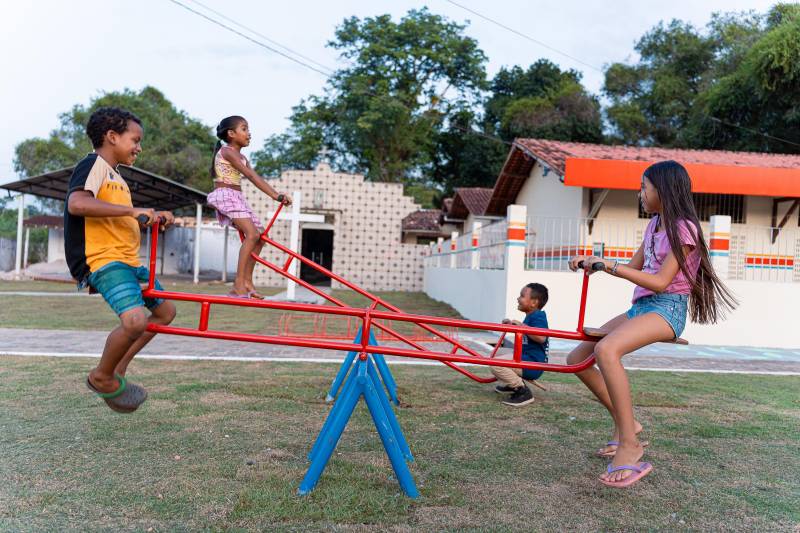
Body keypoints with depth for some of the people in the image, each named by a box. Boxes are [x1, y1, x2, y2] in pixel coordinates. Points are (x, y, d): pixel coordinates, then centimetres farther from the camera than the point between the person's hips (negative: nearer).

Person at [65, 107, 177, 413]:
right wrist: (132, 210, -25)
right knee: (135, 320, -30)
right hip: (104, 261, -11)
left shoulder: (115, 176, 22)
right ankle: (102, 377, -3)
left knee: (165, 311, 17)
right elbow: (77, 204, -27)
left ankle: (117, 371, 21)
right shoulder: (93, 164, -8)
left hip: (128, 260, 11)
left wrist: (154, 217, 20)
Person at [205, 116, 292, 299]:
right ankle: (238, 285, -26)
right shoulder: (227, 151, -10)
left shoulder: (241, 157, 18)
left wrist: (277, 195, -6)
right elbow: (252, 176, -20)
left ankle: (247, 281, 13)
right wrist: (276, 195, -25)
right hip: (225, 195, -10)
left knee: (260, 236, 8)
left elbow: (255, 177, 7)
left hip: (237, 198, 10)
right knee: (252, 234, -24)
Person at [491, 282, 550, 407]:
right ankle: (511, 384, 20)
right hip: (525, 356, 11)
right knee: (497, 352, 22)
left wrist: (521, 325, -24)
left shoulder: (538, 316, -14)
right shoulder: (530, 316, 17)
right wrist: (512, 324, 22)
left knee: (496, 364, -25)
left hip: (533, 363, -11)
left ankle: (523, 391, -17)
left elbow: (541, 337, -32)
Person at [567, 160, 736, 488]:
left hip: (666, 309, -9)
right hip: (640, 307, 9)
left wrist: (609, 265, -20)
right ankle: (624, 422, 12)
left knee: (606, 350, -36)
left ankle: (629, 447, -32)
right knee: (576, 358, 1)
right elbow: (633, 268, 22)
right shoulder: (654, 225, 16)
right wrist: (592, 264, 8)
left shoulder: (683, 227, -10)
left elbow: (661, 282, -17)